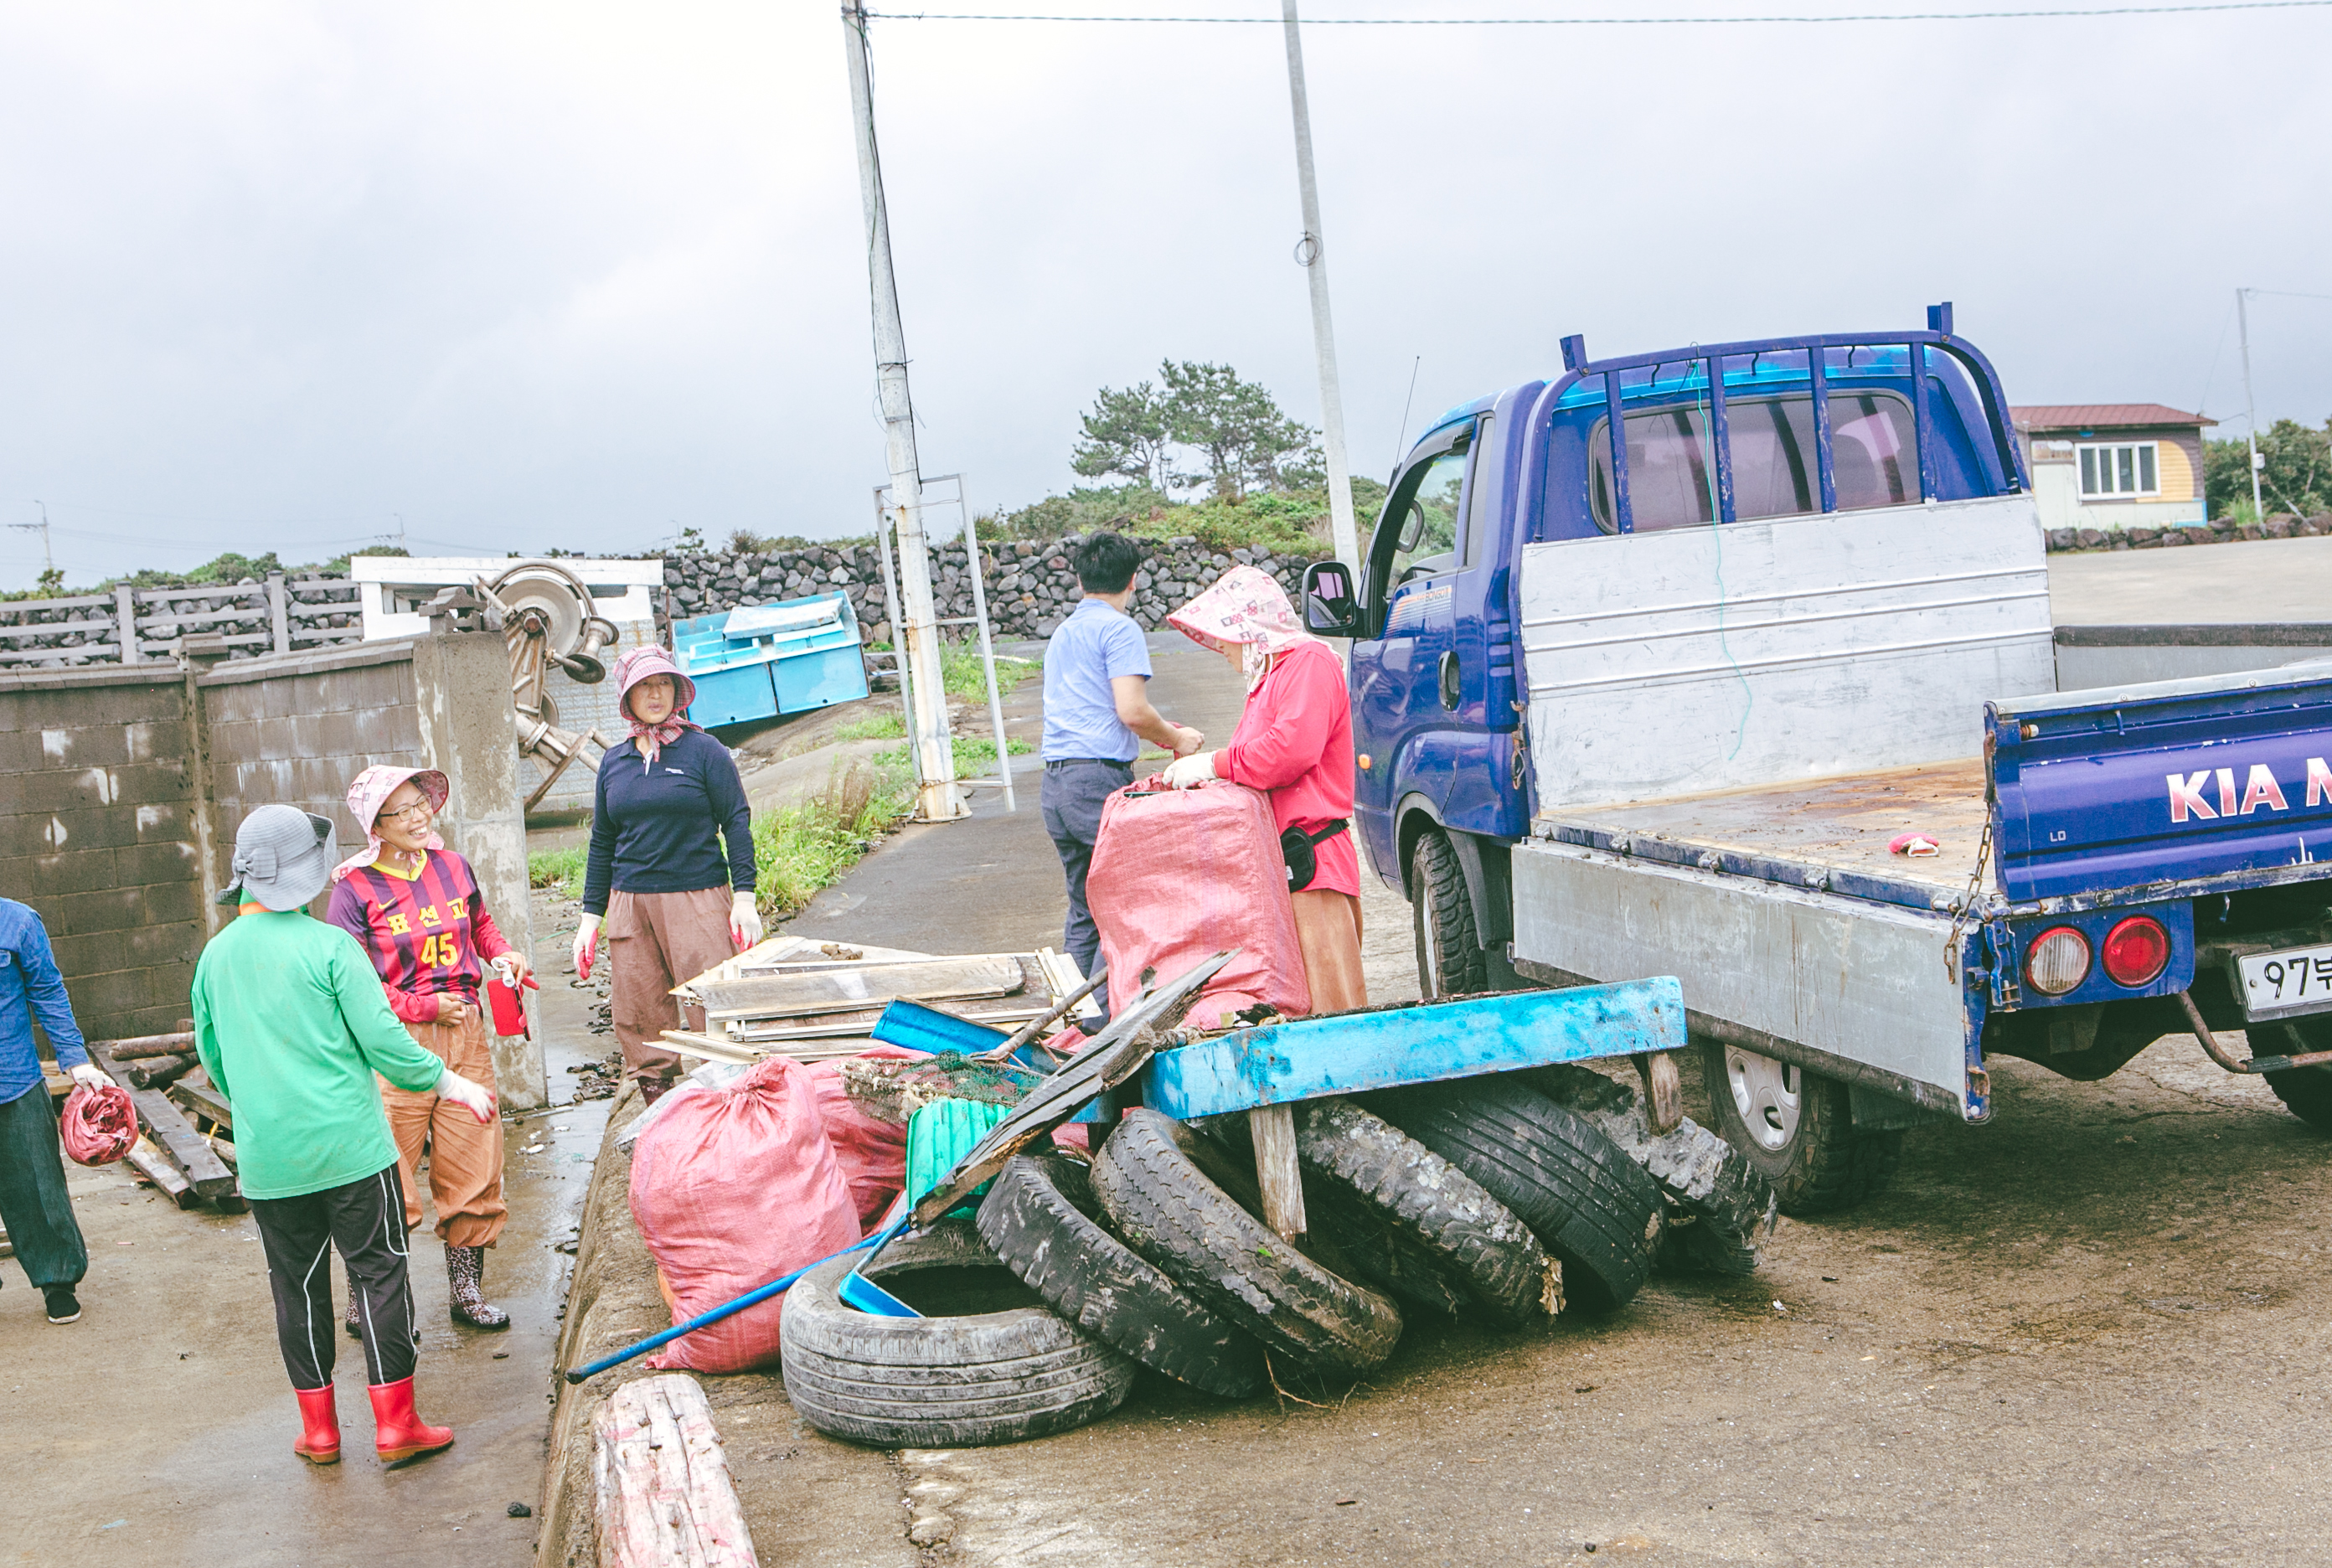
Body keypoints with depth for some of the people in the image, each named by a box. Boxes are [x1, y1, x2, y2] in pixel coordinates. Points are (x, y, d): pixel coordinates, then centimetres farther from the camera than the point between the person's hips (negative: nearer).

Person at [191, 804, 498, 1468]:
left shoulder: (216, 955, 5)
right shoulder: (328, 945, -11)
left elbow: (212, 1056, 17)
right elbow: (383, 1040, -12)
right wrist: (450, 1083, 2)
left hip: (267, 1159, 5)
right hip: (348, 1145, -5)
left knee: (298, 1286, 13)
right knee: (378, 1274, 4)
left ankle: (319, 1430, 20)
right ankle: (395, 1424, 7)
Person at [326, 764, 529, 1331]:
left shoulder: (453, 868, 9)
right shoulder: (355, 889, -7)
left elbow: (480, 924, 27)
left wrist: (504, 954, 6)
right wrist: (426, 1007, -15)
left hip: (465, 1033, 5)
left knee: (473, 1168, 7)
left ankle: (466, 1290, 21)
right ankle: (365, 1301, 11)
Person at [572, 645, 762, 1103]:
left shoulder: (704, 751, 1)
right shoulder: (614, 762, 13)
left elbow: (737, 824, 0)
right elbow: (601, 842, 18)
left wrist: (744, 898, -7)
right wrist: (591, 916, 14)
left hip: (697, 898, -4)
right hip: (628, 905, 4)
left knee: (713, 1017, -9)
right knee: (640, 1023, 3)